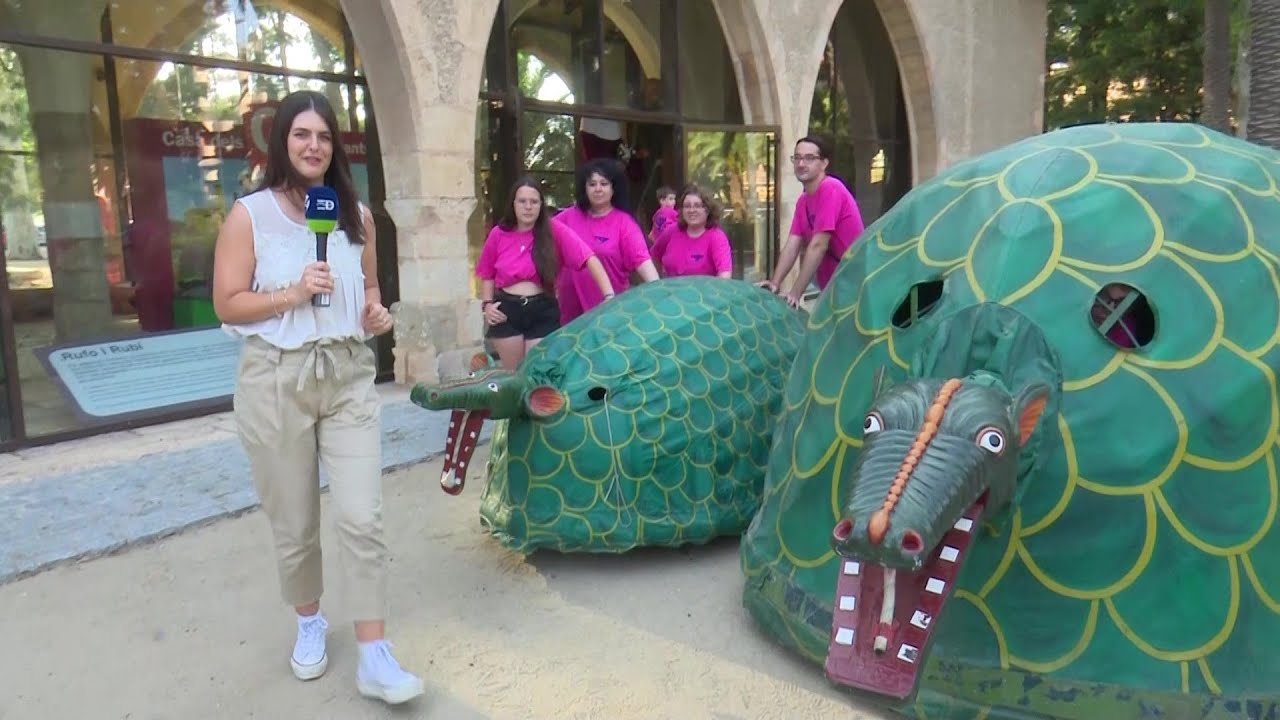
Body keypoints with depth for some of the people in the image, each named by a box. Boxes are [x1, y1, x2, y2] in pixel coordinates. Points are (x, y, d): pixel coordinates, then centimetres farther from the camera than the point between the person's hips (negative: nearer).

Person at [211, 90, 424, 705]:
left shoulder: (357, 215, 9)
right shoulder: (249, 215, -3)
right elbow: (227, 305, -4)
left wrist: (376, 313, 0)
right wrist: (292, 293, -18)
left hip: (348, 378, 2)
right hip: (276, 382, -2)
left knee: (361, 519, -6)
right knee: (293, 524, 10)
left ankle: (373, 658, 1)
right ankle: (308, 622, 36)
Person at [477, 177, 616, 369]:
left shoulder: (554, 230, -9)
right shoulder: (498, 234, -1)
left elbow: (588, 258, -19)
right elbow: (487, 274, 13)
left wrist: (609, 295, -30)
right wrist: (487, 303, -3)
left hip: (542, 311, -2)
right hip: (506, 310, 2)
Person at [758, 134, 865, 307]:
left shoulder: (830, 189, -17)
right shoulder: (803, 200, 10)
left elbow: (818, 245, -22)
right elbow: (792, 244, 3)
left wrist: (795, 293, -23)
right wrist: (775, 283, -10)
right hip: (831, 285, 8)